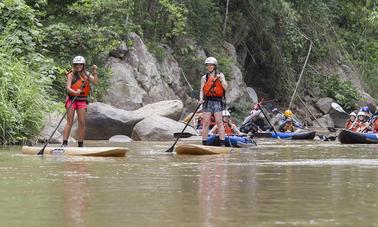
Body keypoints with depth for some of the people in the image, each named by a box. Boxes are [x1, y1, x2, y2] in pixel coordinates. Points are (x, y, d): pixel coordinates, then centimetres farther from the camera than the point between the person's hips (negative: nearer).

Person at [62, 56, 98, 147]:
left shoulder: (86, 74, 7)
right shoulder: (71, 74, -3)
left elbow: (95, 81, -4)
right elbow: (68, 87, -13)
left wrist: (95, 72, -15)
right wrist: (75, 92, -31)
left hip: (82, 100, 3)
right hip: (72, 98, -3)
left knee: (82, 122, 0)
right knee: (70, 122, -7)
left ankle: (80, 144, 7)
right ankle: (64, 143, -7)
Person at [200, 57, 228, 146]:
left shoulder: (220, 75, 10)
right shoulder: (204, 77, 10)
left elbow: (225, 87, 1)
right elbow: (201, 90, 6)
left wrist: (220, 79, -13)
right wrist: (201, 99, -11)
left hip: (217, 101, -1)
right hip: (207, 101, 1)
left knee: (219, 122, -7)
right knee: (206, 123, -2)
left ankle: (222, 144, -8)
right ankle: (204, 143, 0)